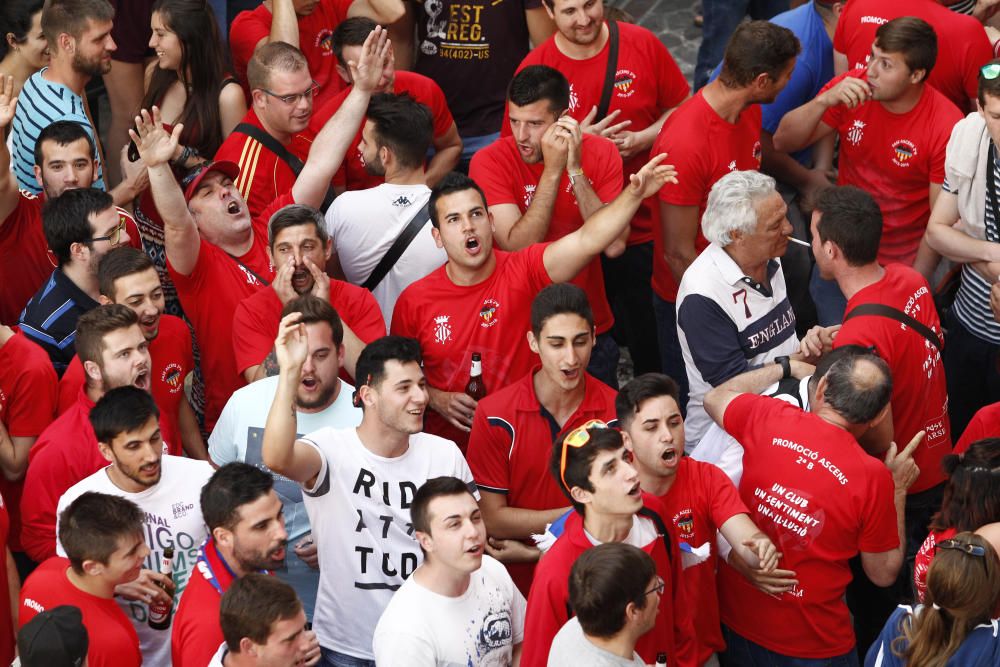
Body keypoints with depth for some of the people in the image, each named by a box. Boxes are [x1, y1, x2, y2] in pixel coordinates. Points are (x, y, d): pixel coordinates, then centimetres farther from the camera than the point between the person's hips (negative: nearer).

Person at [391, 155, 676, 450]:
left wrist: (634, 193, -34)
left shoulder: (522, 272, -6)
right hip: (450, 445, 1)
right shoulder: (413, 301, -1)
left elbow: (588, 240, -20)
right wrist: (437, 400, -7)